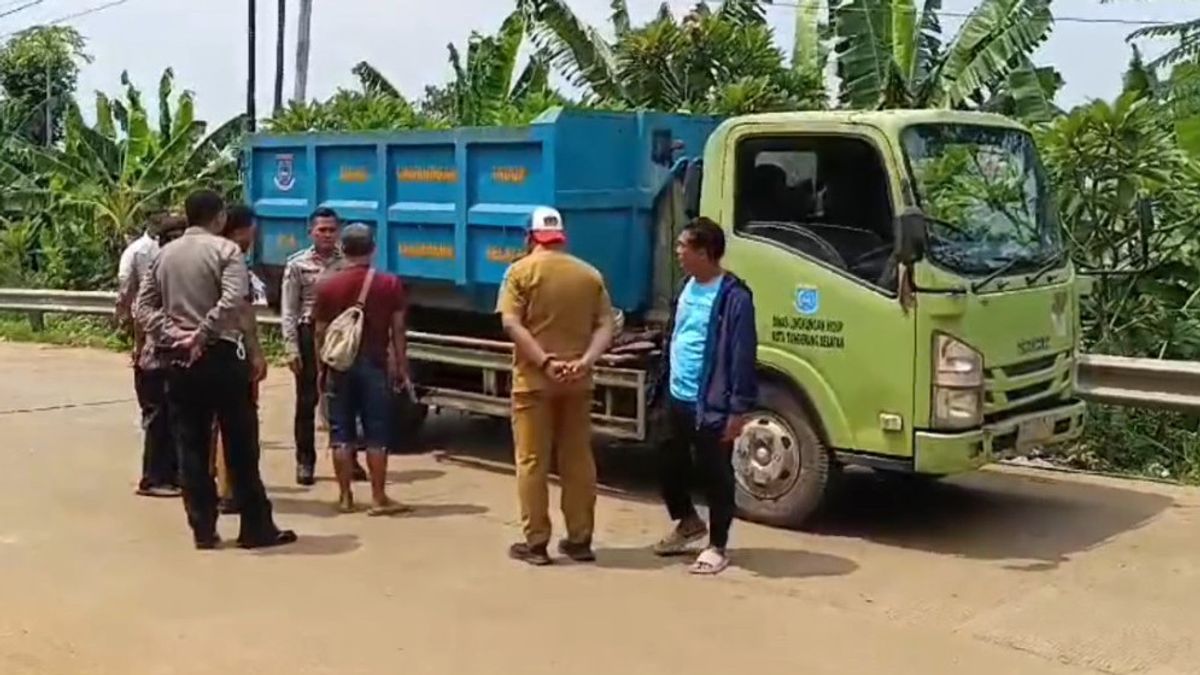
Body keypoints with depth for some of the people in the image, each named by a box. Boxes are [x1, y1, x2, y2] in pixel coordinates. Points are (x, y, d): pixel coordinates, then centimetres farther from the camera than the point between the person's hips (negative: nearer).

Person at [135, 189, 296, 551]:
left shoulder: (165, 253, 11)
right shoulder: (225, 250, -6)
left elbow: (143, 307, 6)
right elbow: (233, 301, -22)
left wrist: (172, 335, -3)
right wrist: (202, 334, -14)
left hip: (179, 361, 5)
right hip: (221, 356, -5)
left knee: (191, 448, 9)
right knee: (241, 446, 3)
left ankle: (203, 530, 12)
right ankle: (256, 528, 8)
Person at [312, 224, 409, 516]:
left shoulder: (327, 285, -1)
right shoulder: (390, 284, -4)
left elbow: (320, 332, 2)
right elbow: (398, 331, -3)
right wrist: (402, 368, 4)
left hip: (339, 365, 1)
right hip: (375, 364, -1)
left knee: (341, 434, 8)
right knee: (376, 434, 3)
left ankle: (345, 497, 12)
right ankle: (378, 498, 5)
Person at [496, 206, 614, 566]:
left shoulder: (521, 270, -3)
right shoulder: (590, 274, 8)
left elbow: (512, 324, -14)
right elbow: (605, 326, 0)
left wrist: (545, 362, -17)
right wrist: (585, 361, -11)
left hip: (534, 379, -3)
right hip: (577, 381, 4)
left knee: (532, 461, 3)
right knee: (578, 460, 11)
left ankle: (535, 543, 5)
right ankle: (580, 540, 16)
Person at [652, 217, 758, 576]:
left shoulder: (733, 297, -17)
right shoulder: (689, 287, 9)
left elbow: (743, 356, -18)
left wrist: (738, 409, -18)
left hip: (711, 405, -8)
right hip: (678, 399, 8)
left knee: (716, 477, 5)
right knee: (671, 466, 19)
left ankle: (717, 547, 19)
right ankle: (688, 522, 42)